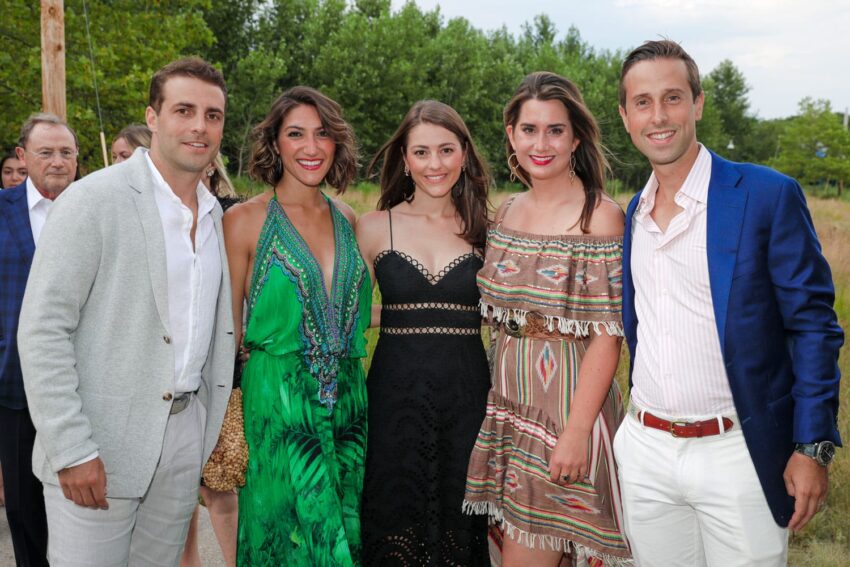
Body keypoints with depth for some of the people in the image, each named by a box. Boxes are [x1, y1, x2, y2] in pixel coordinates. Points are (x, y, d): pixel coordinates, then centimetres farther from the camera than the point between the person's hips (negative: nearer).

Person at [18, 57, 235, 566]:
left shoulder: (215, 214, 9)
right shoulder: (94, 200, -11)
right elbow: (43, 330, -14)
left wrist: (215, 429, 12)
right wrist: (72, 449, -18)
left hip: (185, 433, 6)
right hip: (97, 448, -5)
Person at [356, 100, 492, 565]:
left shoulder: (484, 229, 4)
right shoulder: (374, 228, 2)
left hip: (467, 395, 1)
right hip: (395, 394, 0)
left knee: (459, 528, 10)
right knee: (395, 528, 8)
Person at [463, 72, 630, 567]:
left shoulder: (601, 215, -11)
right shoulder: (508, 212, 8)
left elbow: (607, 335, -14)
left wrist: (576, 432, -19)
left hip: (569, 404, -6)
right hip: (511, 407, 6)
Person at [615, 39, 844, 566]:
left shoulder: (768, 194, -9)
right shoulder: (634, 212, 9)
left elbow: (813, 325, -9)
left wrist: (812, 448, -12)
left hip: (736, 452, -5)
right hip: (646, 451, 5)